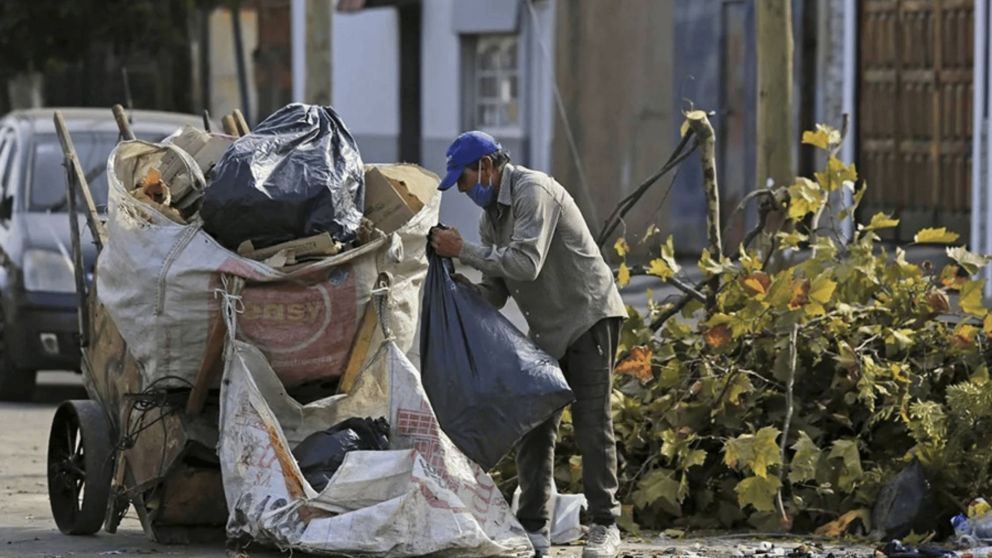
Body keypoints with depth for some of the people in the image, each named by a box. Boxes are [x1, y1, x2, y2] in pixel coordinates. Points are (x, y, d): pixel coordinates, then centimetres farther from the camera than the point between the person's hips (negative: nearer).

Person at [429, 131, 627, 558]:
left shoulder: (533, 192, -18)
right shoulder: (491, 214, 10)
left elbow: (525, 263, -30)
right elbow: (494, 290, 12)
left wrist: (463, 251, -25)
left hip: (589, 315, -9)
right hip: (547, 328, 9)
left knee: (591, 423, -8)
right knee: (534, 426, 4)